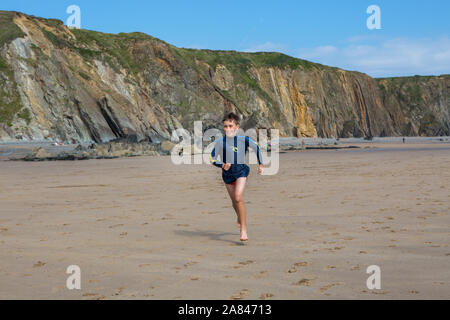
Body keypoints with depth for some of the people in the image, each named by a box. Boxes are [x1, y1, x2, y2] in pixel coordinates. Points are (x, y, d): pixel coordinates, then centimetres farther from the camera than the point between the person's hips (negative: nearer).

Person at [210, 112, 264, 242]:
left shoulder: (243, 139, -7)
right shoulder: (220, 142, -5)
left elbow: (257, 148, 9)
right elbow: (212, 159, 1)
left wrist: (260, 164, 9)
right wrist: (222, 165, -18)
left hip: (241, 170, -3)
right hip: (227, 173, 3)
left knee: (238, 197, -23)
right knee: (234, 200, 17)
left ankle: (243, 230, -19)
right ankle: (239, 218, 51)